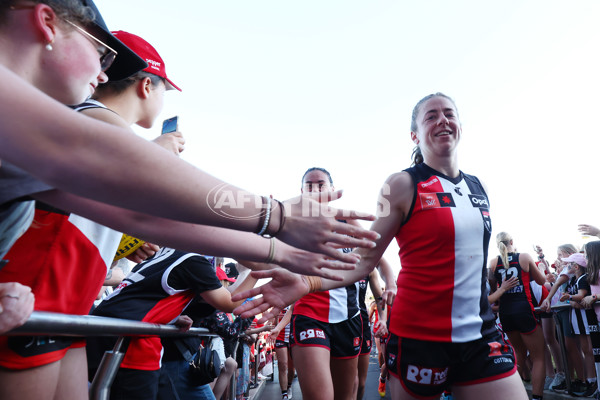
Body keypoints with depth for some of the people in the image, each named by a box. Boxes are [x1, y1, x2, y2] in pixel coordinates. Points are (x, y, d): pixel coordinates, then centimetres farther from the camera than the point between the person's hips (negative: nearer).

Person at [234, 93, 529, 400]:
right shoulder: (404, 185, -10)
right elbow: (364, 258, -13)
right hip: (420, 337, -5)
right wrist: (307, 282, -28)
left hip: (481, 335, 5)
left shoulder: (478, 187, 9)